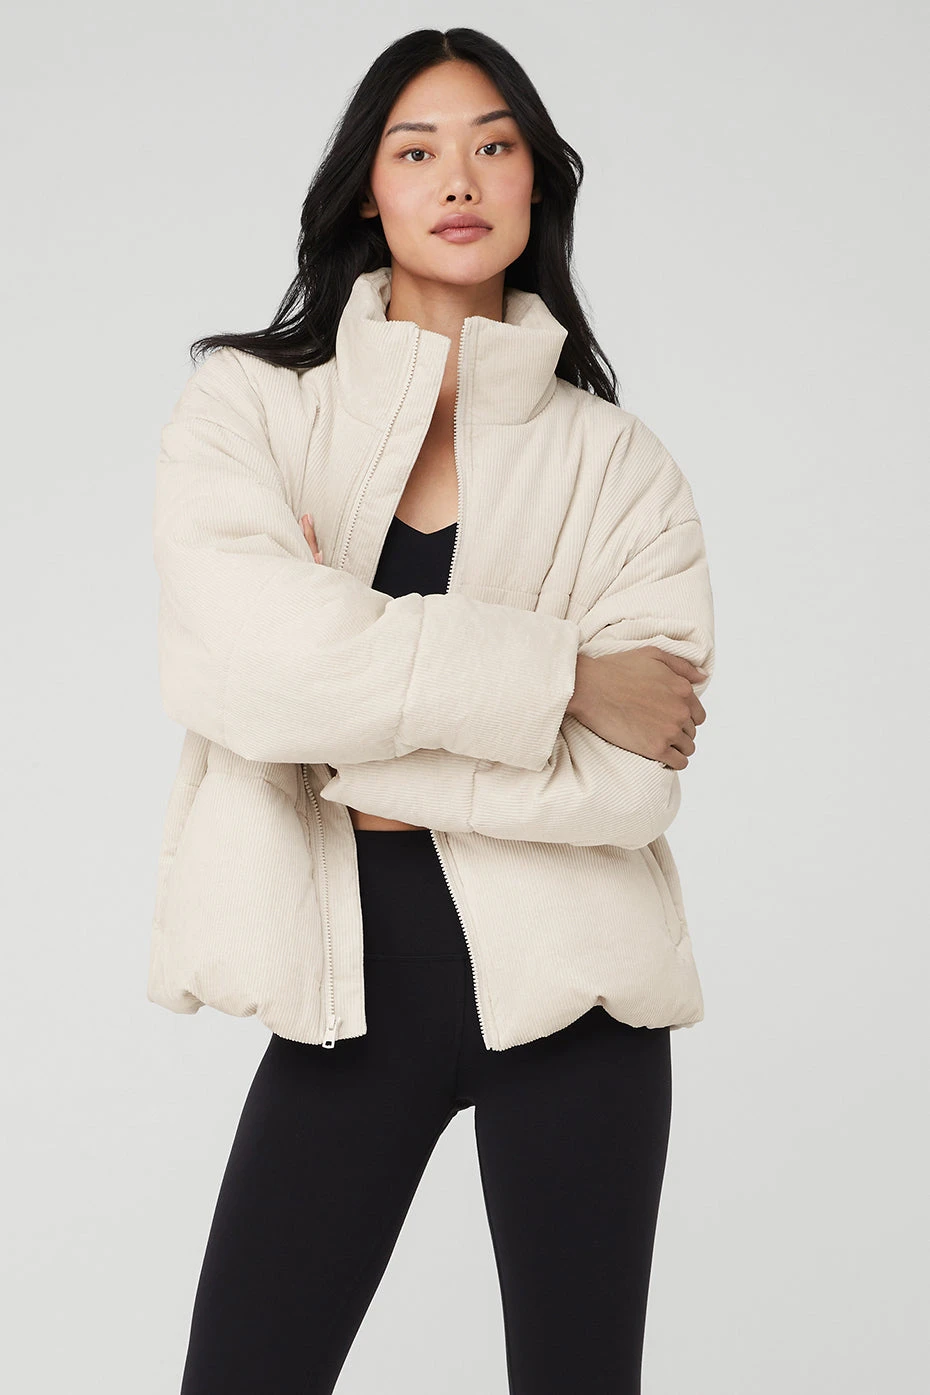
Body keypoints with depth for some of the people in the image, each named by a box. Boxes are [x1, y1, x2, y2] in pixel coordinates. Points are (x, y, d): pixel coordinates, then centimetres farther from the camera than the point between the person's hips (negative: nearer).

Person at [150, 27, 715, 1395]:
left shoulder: (618, 461, 1)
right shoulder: (248, 406, 1)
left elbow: (634, 776, -12)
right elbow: (250, 662, -19)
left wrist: (352, 753, -14)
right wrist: (556, 676, -16)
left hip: (567, 985, 0)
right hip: (355, 974, 0)